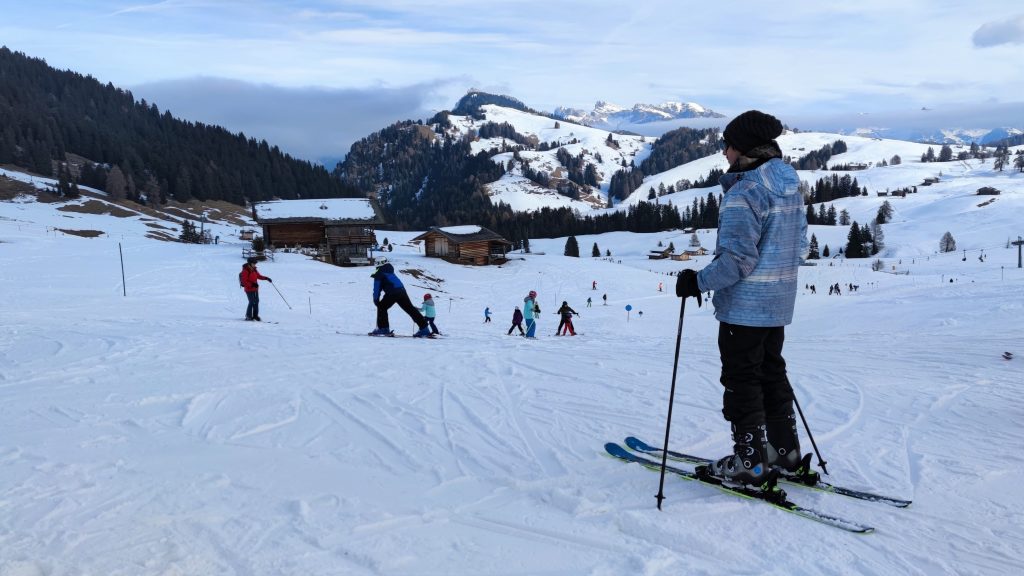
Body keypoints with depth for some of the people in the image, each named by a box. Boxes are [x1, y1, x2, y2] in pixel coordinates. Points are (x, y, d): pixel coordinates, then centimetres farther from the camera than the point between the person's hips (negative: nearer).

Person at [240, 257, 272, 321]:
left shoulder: (254, 270, 9)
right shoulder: (245, 271, -16)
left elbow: (258, 276, 20)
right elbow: (244, 282, -19)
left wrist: (266, 278, 6)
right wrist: (252, 284, -28)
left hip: (255, 289, 8)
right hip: (249, 289, -8)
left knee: (256, 301, 8)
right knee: (252, 302, -8)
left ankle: (255, 315, 18)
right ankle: (248, 316, 4)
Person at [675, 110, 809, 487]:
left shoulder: (742, 194, -21)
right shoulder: (790, 187, 7)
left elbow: (737, 260, -25)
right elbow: (800, 247, 14)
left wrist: (697, 282, -15)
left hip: (744, 304, -9)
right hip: (779, 302, 9)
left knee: (742, 381, 3)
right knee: (772, 374, 19)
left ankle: (750, 463, 11)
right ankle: (785, 453, 29)